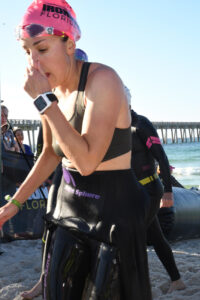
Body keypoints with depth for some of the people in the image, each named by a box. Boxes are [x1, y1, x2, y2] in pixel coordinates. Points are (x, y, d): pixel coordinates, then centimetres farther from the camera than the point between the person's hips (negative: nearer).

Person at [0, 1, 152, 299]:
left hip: (115, 209, -7)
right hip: (69, 206, 7)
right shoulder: (50, 89, 0)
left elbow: (86, 161, -30)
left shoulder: (102, 79, -22)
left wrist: (44, 100, -26)